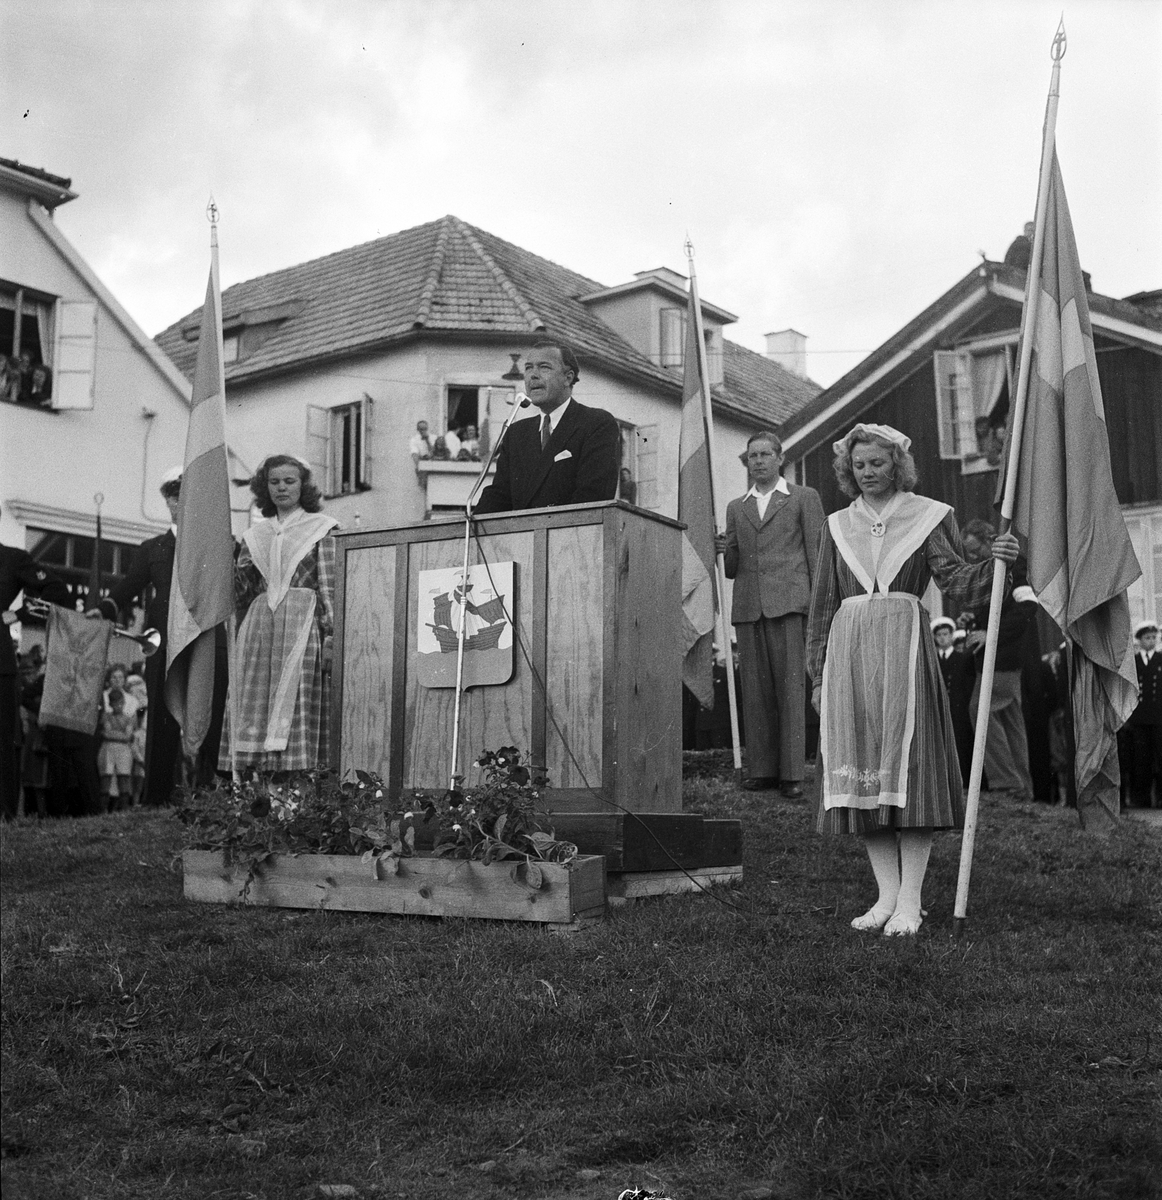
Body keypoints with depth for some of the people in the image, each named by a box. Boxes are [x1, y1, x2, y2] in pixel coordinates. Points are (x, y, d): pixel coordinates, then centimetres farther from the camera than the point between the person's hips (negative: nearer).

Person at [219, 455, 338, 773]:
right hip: (259, 626, 4)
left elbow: (330, 586, -2)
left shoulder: (321, 528, 6)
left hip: (301, 625, -4)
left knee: (295, 704, -11)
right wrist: (241, 573, 1)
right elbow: (241, 595, 21)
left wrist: (331, 635, -11)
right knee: (253, 707, -3)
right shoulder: (255, 534, 18)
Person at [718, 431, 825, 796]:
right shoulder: (736, 508, 21)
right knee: (755, 690, 2)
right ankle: (761, 768, 6)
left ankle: (792, 772, -6)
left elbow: (817, 553, 5)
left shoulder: (804, 498, 11)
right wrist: (723, 550, -1)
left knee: (791, 686, -7)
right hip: (748, 607, 4)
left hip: (789, 602, -4)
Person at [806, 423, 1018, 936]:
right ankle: (887, 895, 8)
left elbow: (959, 583, -1)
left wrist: (994, 563, -22)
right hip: (848, 652, 4)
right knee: (861, 772, 1)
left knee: (907, 765, -9)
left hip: (904, 648, -3)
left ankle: (910, 901, -5)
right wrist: (819, 674, 13)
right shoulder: (838, 526, 15)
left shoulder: (927, 516, 7)